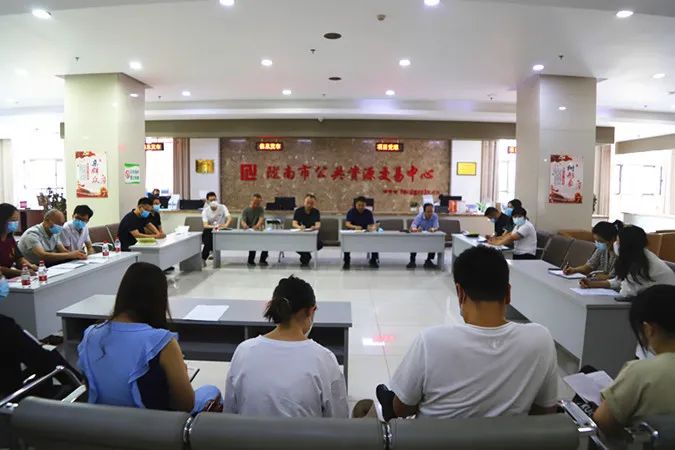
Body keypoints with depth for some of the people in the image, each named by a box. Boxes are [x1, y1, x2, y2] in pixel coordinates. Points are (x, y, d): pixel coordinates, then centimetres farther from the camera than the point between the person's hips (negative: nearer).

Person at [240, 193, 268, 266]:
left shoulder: (261, 209, 4)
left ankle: (263, 260, -5)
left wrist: (257, 226, -39)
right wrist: (244, 225, -43)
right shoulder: (246, 210, -2)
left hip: (258, 231, 3)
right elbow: (242, 220, -16)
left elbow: (261, 218, -15)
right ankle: (251, 260, -14)